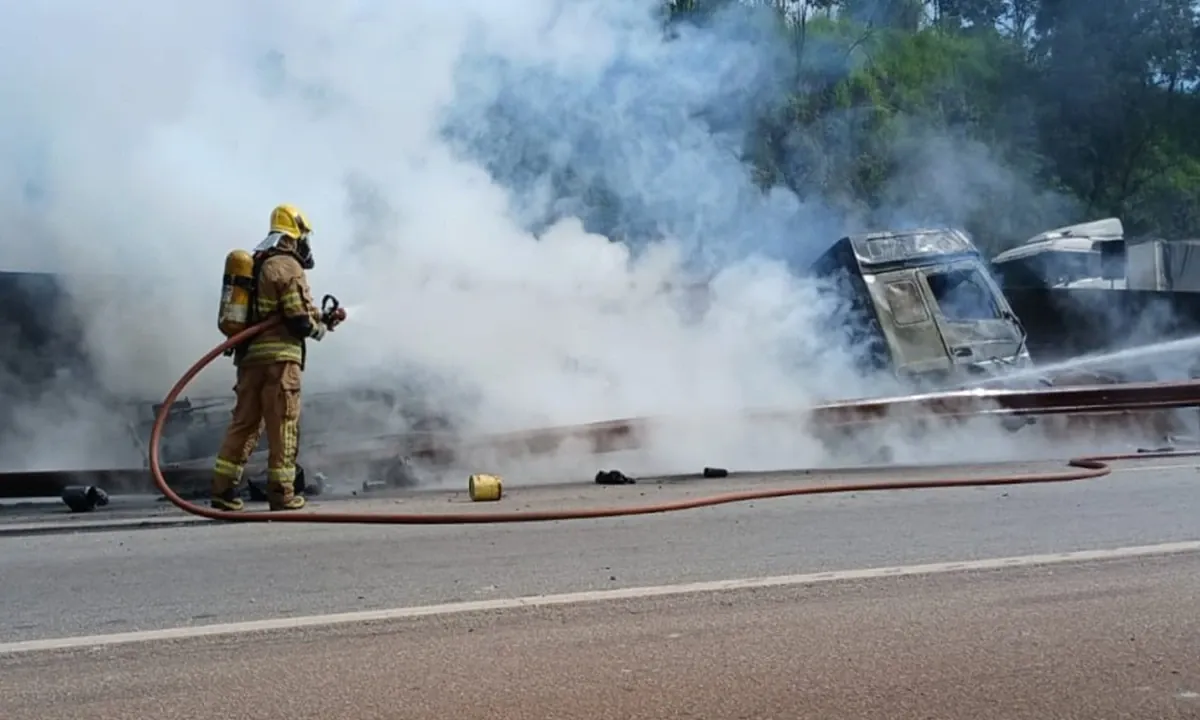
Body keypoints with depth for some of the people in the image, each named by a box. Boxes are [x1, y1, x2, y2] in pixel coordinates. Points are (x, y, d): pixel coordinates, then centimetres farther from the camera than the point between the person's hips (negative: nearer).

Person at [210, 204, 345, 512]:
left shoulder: (257, 264, 20)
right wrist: (323, 327, 7)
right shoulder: (288, 266, -9)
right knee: (283, 426, -2)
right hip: (278, 356, -8)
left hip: (250, 355, 8)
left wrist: (325, 319, 20)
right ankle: (281, 493, 1)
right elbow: (301, 318, -15)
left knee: (244, 422, 11)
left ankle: (223, 489, 9)